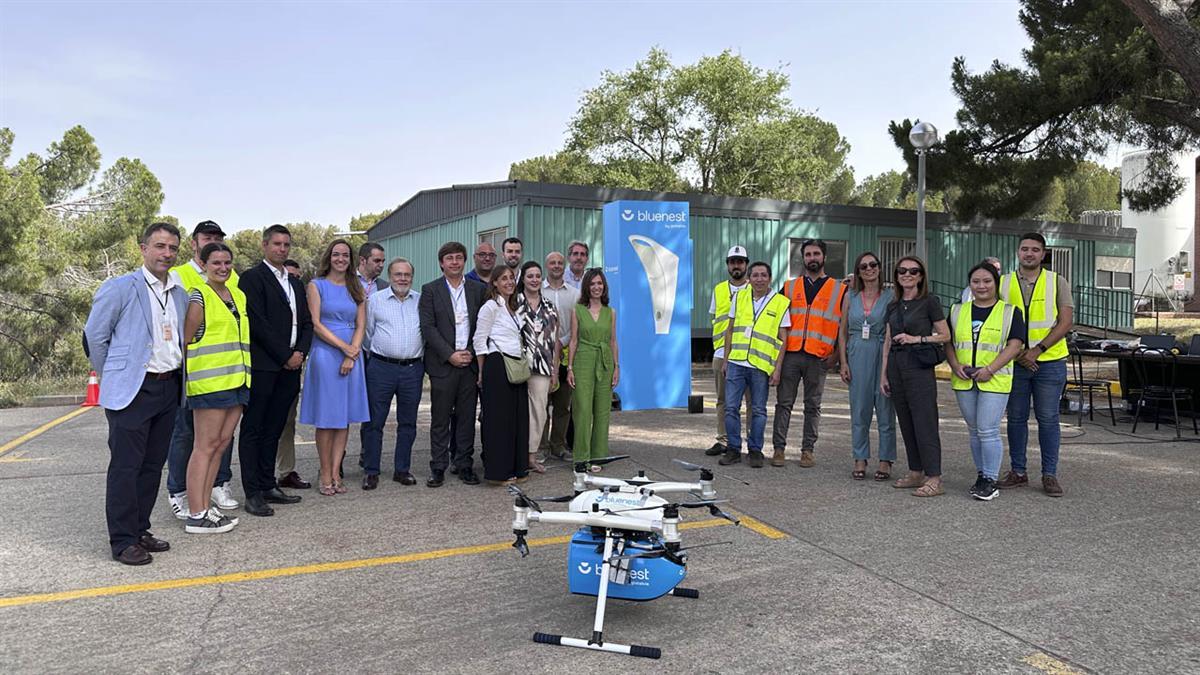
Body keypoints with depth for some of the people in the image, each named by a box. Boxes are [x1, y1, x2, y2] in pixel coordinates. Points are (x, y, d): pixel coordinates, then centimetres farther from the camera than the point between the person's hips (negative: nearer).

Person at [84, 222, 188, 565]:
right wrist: (113, 379, 3)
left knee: (153, 465, 12)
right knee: (125, 466, -1)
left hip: (169, 389, 6)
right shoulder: (119, 288, -6)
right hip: (132, 391, -6)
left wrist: (175, 376, 13)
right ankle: (122, 541, 6)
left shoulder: (180, 295, 12)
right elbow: (94, 336, -2)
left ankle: (140, 529, 24)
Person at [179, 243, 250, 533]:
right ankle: (196, 516, -1)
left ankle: (204, 507, 17)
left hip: (237, 380, 7)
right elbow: (185, 339, -8)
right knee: (205, 446, -5)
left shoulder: (238, 295, 17)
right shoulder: (199, 296, -6)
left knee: (222, 444, 9)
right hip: (209, 381, -7)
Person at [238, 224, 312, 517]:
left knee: (273, 430, 12)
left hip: (290, 366, 7)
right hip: (262, 366, -7)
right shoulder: (252, 277, -4)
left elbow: (306, 322, 17)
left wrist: (300, 352, -1)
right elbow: (257, 322, -12)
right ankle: (253, 494, 2)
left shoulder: (296, 283, 19)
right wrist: (285, 356, -11)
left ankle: (268, 485, 19)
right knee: (253, 430, 0)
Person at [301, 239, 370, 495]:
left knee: (345, 417, 4)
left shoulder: (357, 289, 12)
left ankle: (335, 473, 9)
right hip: (325, 354, -4)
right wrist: (344, 347, -13)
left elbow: (361, 326, 6)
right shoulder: (316, 286, 2)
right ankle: (326, 475, 6)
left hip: (352, 356, 4)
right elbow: (316, 324, -6)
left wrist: (352, 355, -8)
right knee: (326, 418, -1)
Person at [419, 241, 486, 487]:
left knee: (467, 417, 7)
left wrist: (471, 353, -4)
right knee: (440, 418, 3)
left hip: (470, 362, 2)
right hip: (442, 363, -2)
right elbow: (427, 327, -5)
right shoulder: (430, 290, 2)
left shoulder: (477, 289, 10)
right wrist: (450, 355, -11)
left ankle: (464, 465, 16)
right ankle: (438, 467, 11)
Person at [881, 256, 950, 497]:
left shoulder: (929, 302, -2)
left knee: (925, 422, -9)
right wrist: (884, 374, 12)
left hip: (919, 367, -6)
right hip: (896, 366, 6)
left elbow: (945, 335, -2)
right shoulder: (893, 306, 15)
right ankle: (915, 473, 17)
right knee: (906, 423, 9)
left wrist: (916, 339, -13)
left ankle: (934, 478, -7)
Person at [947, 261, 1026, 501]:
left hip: (994, 381, -4)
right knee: (974, 431, 11)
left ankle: (990, 481, 2)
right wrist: (955, 365, -6)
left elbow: (1014, 345, -7)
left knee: (988, 431, -8)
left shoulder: (1010, 312, 1)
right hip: (964, 382, 4)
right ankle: (981, 475, 22)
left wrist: (990, 369, -17)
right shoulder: (957, 311, 12)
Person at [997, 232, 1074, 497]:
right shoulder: (1003, 283, 6)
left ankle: (1050, 474, 10)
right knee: (1016, 418, 7)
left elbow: (1066, 322, -4)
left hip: (1049, 361, -2)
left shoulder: (1057, 282, 3)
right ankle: (1017, 471, 17)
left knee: (1048, 419, 2)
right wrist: (1017, 353, -7)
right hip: (1014, 362, 2)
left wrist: (1037, 350, -13)